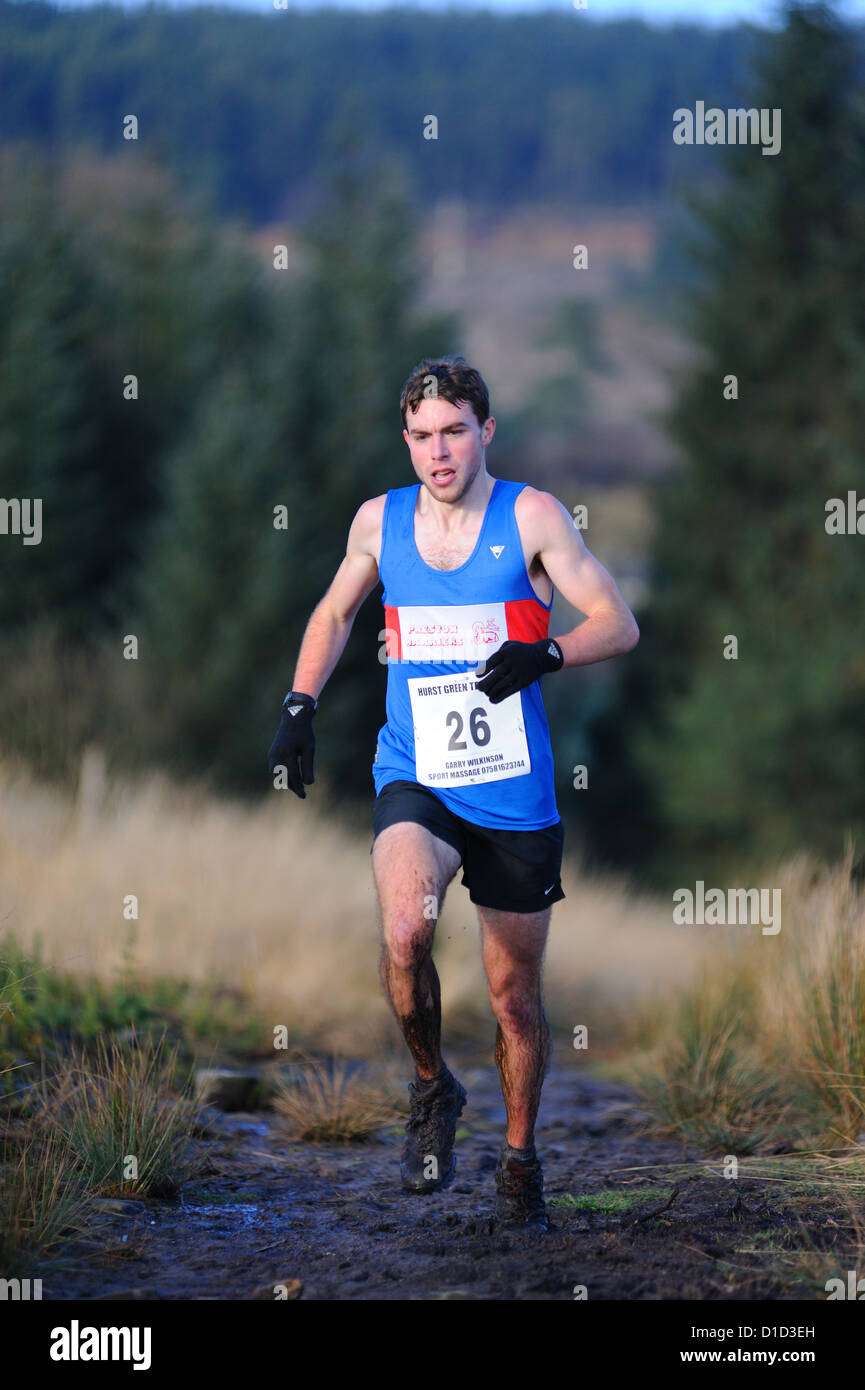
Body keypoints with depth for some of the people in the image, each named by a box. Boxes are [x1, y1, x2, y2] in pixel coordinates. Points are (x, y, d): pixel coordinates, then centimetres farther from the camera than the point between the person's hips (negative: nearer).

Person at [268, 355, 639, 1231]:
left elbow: (619, 624, -6)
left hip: (514, 793, -1)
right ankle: (431, 1086, -1)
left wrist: (544, 654, -25)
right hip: (414, 779, 1)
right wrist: (300, 705, 8)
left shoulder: (530, 517, -4)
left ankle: (519, 1157, 30)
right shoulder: (379, 521, 5)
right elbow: (335, 613, 22)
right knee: (405, 933, -27)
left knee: (514, 990, 8)